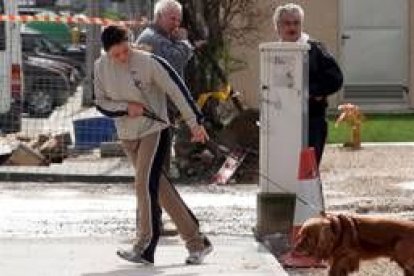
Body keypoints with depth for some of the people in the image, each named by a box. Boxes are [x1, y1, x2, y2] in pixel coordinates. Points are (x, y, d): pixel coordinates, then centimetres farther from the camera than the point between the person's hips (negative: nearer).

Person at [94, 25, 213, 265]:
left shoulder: (149, 62, -17)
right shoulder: (101, 67, -2)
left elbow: (176, 90, -14)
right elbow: (101, 103, 5)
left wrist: (195, 123, -15)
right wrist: (126, 108, -15)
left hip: (154, 130, -6)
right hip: (127, 135, 6)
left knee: (145, 185, -16)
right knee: (160, 188, 8)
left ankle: (145, 248, -12)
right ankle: (197, 242, 16)